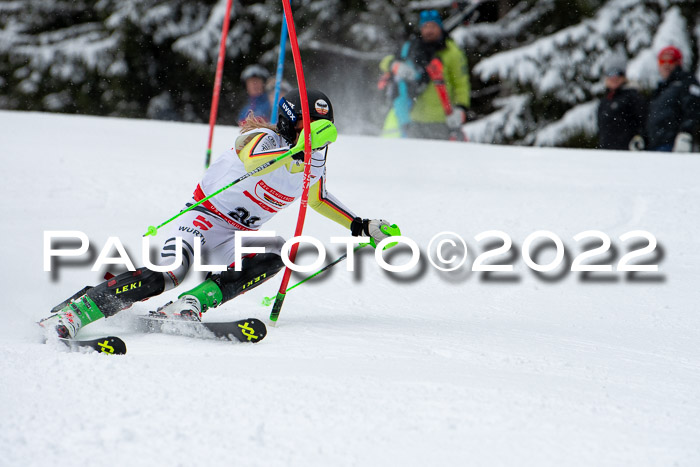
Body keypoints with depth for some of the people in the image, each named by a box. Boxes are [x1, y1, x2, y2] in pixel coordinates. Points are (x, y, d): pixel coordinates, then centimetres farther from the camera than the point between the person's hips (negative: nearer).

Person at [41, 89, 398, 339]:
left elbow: (318, 199, 28)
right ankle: (71, 314, -28)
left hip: (234, 239, 7)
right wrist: (299, 149, -53)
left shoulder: (314, 167, 6)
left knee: (276, 252, -25)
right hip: (203, 218, -7)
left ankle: (192, 304, -28)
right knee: (167, 275, -31)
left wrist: (361, 226, 20)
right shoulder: (266, 138, -15)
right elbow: (254, 161, -40)